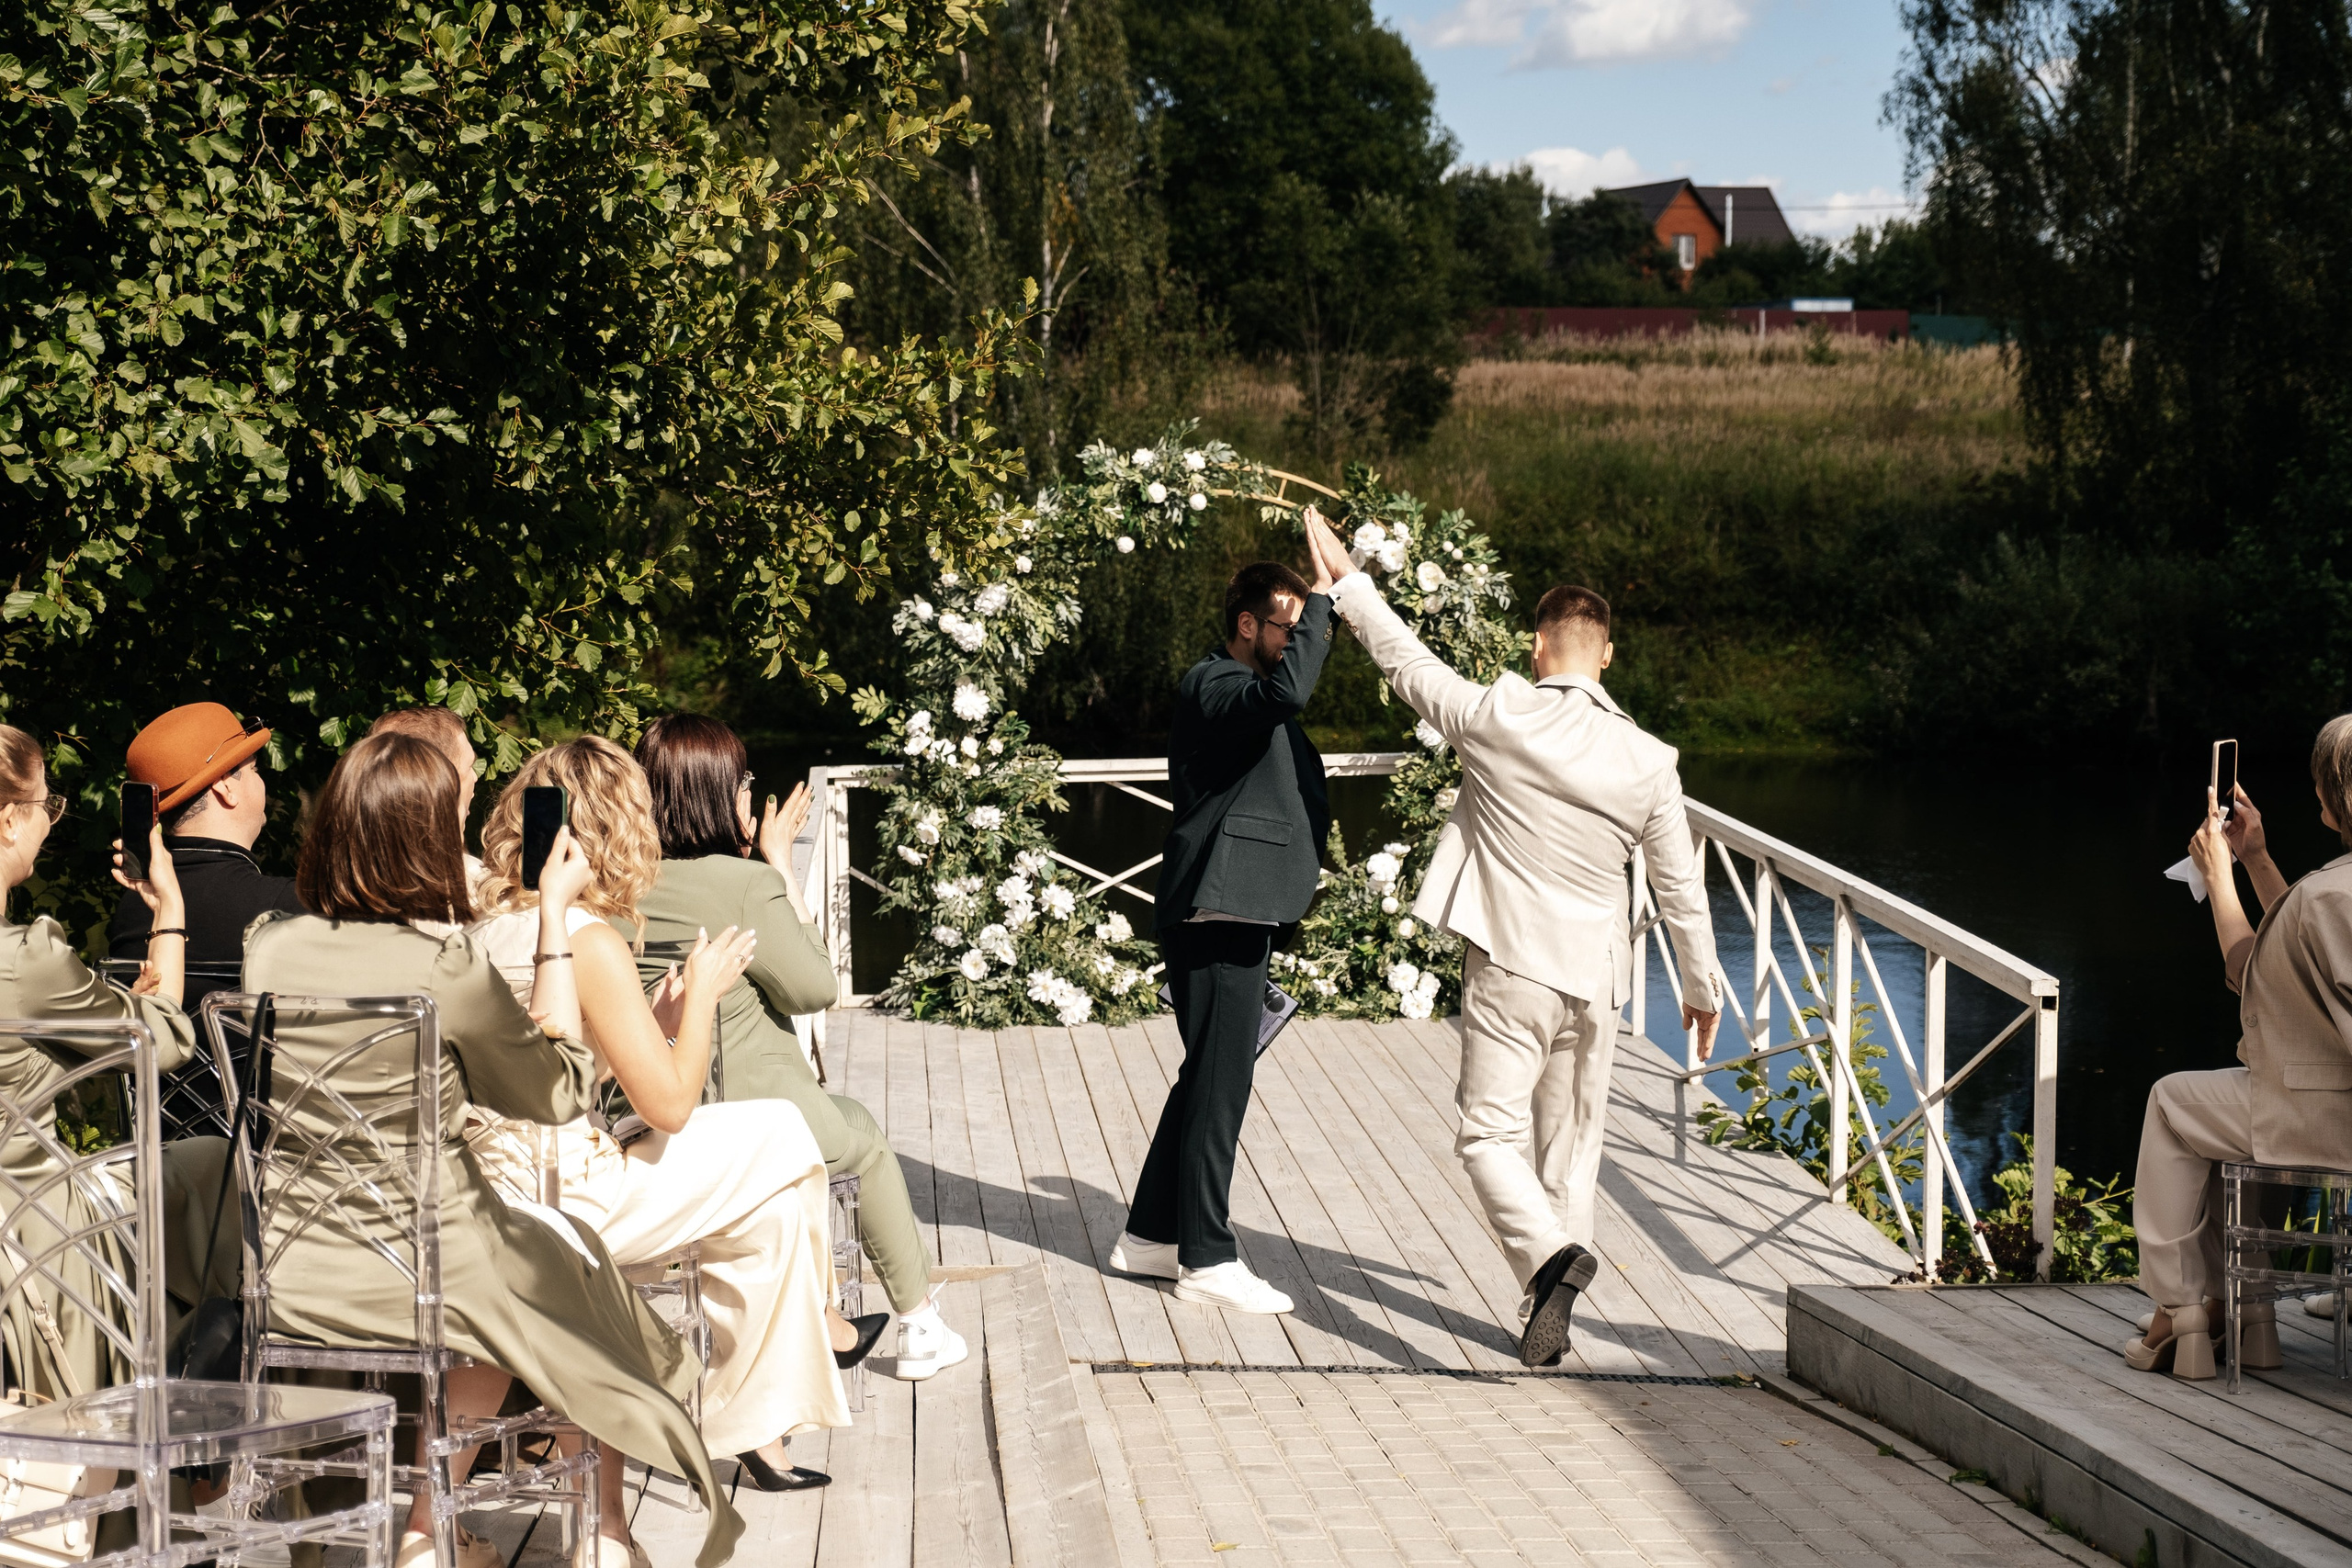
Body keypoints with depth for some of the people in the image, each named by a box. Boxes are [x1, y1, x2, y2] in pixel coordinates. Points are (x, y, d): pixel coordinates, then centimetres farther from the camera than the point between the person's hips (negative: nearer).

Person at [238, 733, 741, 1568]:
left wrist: (445, 918, 22)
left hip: (283, 1276, 5)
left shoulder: (268, 945, -4)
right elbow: (560, 1095, -2)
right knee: (570, 1249, 26)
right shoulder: (451, 968, -18)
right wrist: (554, 920, 1)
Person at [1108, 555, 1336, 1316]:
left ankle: (1150, 1236, 24)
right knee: (1219, 1084, -7)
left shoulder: (1245, 694, 20)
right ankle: (1207, 1258, -1)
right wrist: (1320, 599, -27)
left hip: (1235, 917, 11)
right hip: (1216, 916, -11)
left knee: (1209, 1080, 15)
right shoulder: (1211, 685, -13)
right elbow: (1288, 690, -35)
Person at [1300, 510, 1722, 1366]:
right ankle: (1551, 1315, 16)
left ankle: (1550, 1254, -24)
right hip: (1595, 975, 3)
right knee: (1569, 1144, 13)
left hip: (1509, 965, -3)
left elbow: (1406, 660, 2)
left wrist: (1346, 577, 16)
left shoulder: (1496, 718, -11)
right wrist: (1703, 985, 18)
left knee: (1491, 1133, 2)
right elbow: (1681, 887, 4)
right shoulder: (1649, 762, -3)